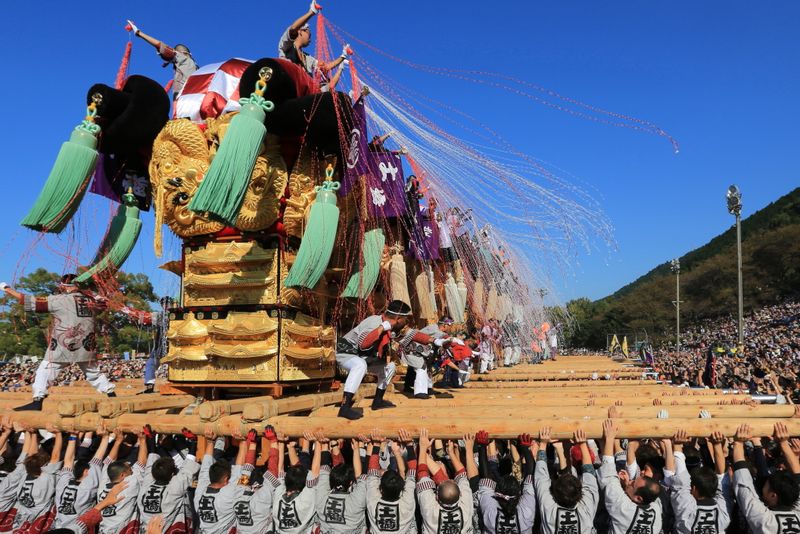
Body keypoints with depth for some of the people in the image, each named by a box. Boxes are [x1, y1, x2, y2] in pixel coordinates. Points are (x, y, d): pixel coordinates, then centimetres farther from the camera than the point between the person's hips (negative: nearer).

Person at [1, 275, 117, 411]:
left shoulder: (59, 300, -6)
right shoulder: (91, 301, 6)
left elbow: (29, 301, -3)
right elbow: (103, 304, 29)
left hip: (63, 347, -5)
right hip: (86, 348, 5)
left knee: (45, 371, 7)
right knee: (94, 373, 16)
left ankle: (37, 401, -1)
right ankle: (112, 396, 14)